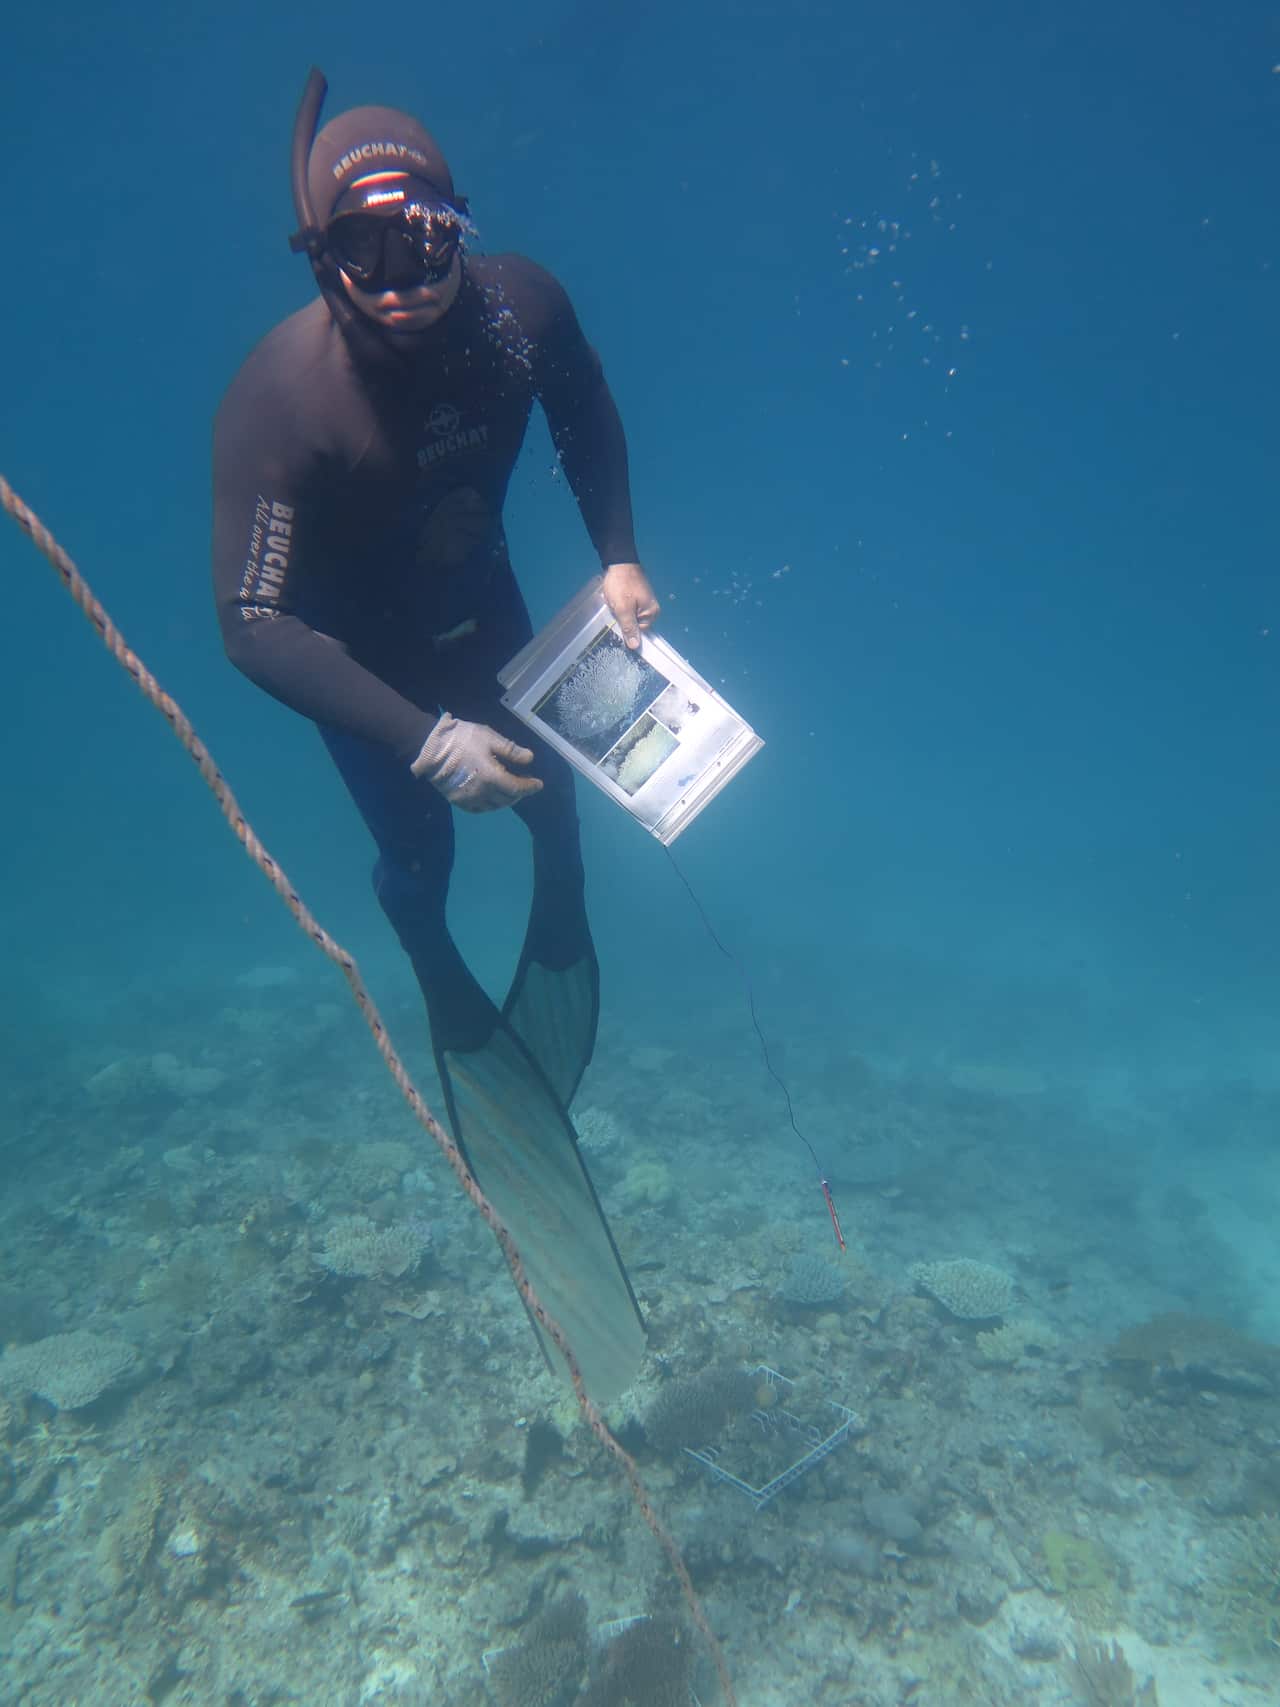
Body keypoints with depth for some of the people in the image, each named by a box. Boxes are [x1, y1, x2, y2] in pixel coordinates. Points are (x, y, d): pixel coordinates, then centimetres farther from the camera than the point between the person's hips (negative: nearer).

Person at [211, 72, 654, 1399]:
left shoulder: (522, 307, -23)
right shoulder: (278, 398, -36)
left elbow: (587, 420, 0)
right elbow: (255, 626, -39)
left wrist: (617, 558, -11)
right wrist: (425, 743, -45)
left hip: (479, 600, 4)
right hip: (359, 648, -3)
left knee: (552, 786, 15)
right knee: (417, 854, 6)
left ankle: (557, 941, 50)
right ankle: (450, 998, 41)